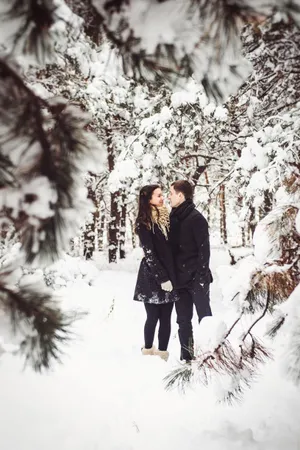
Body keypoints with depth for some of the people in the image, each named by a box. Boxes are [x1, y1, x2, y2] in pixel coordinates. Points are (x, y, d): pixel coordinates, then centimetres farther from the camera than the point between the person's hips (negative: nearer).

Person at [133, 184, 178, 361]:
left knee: (166, 318, 5)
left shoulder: (167, 217, 9)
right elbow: (149, 253, -12)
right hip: (152, 277, -5)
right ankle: (148, 351, 20)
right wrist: (162, 278, -15)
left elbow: (173, 246, 11)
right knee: (153, 317, 4)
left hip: (169, 274, 5)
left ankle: (163, 353, 12)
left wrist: (172, 275, 4)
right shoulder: (143, 222, -8)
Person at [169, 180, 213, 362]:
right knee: (183, 320, 10)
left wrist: (202, 276, -18)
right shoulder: (173, 218, 11)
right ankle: (186, 357, 18)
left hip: (196, 278, -7)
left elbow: (204, 248, -13)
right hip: (180, 278, 7)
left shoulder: (196, 218, -10)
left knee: (205, 317, 0)